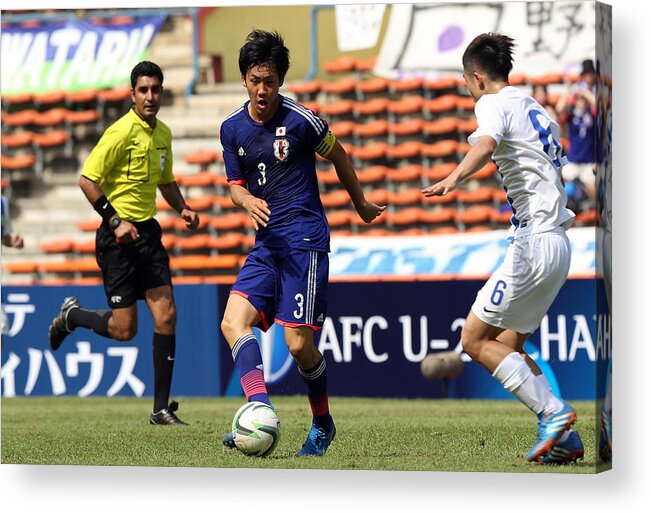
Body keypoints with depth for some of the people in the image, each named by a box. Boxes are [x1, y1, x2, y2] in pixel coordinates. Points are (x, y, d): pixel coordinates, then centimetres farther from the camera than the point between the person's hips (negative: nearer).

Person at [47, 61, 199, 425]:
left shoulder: (163, 133, 10)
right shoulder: (121, 132, -14)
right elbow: (87, 181, -15)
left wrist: (182, 208, 8)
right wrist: (116, 220, -21)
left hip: (148, 232, 7)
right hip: (119, 236, -7)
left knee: (167, 316, -4)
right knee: (124, 329, -5)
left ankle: (161, 408, 0)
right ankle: (72, 316, 26)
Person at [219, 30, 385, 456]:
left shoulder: (300, 119, -9)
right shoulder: (232, 128, 5)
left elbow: (339, 157, 7)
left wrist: (361, 205, 20)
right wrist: (247, 201, -10)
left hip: (305, 240, -6)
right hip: (266, 243, 6)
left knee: (299, 343, -8)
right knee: (234, 321, -15)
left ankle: (323, 424, 14)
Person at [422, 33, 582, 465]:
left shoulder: (493, 104, -6)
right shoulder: (536, 110, 21)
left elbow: (487, 142, -31)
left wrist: (456, 177, -47)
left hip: (533, 243, -9)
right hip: (559, 242, 9)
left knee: (476, 340, -4)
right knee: (509, 346, 14)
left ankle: (553, 412, -12)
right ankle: (564, 437, 5)